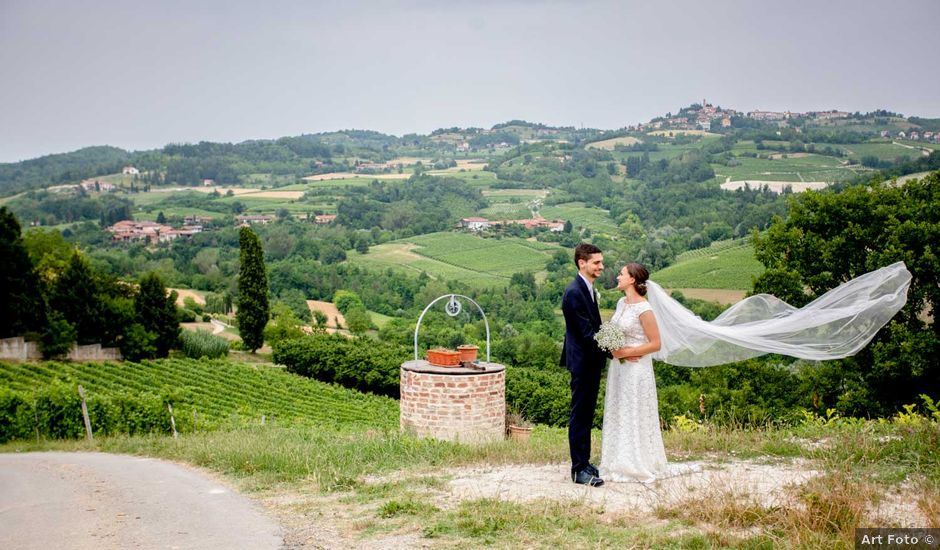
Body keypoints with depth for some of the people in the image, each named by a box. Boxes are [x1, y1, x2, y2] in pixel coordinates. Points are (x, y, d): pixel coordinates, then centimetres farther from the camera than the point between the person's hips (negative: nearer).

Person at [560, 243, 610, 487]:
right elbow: (586, 332, -22)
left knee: (587, 415, 15)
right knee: (579, 416, -2)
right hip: (582, 362, -9)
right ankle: (579, 469, 4)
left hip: (591, 362, 9)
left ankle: (584, 462, 25)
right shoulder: (574, 292, -19)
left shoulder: (588, 289, 11)